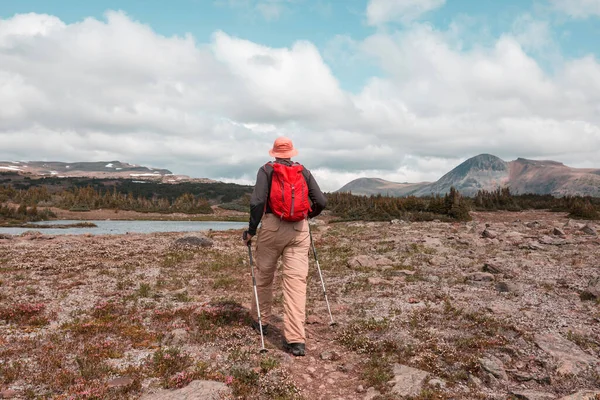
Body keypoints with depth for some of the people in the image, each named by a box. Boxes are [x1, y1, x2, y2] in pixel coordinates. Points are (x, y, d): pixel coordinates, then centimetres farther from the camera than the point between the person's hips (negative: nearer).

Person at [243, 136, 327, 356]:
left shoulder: (266, 170, 4)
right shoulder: (304, 171, 11)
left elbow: (257, 201, -9)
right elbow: (321, 201, 6)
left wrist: (251, 230, -1)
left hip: (273, 226, -1)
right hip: (299, 230, 1)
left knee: (264, 275, 18)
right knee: (296, 280, -3)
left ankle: (261, 321, 34)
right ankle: (296, 339, -9)